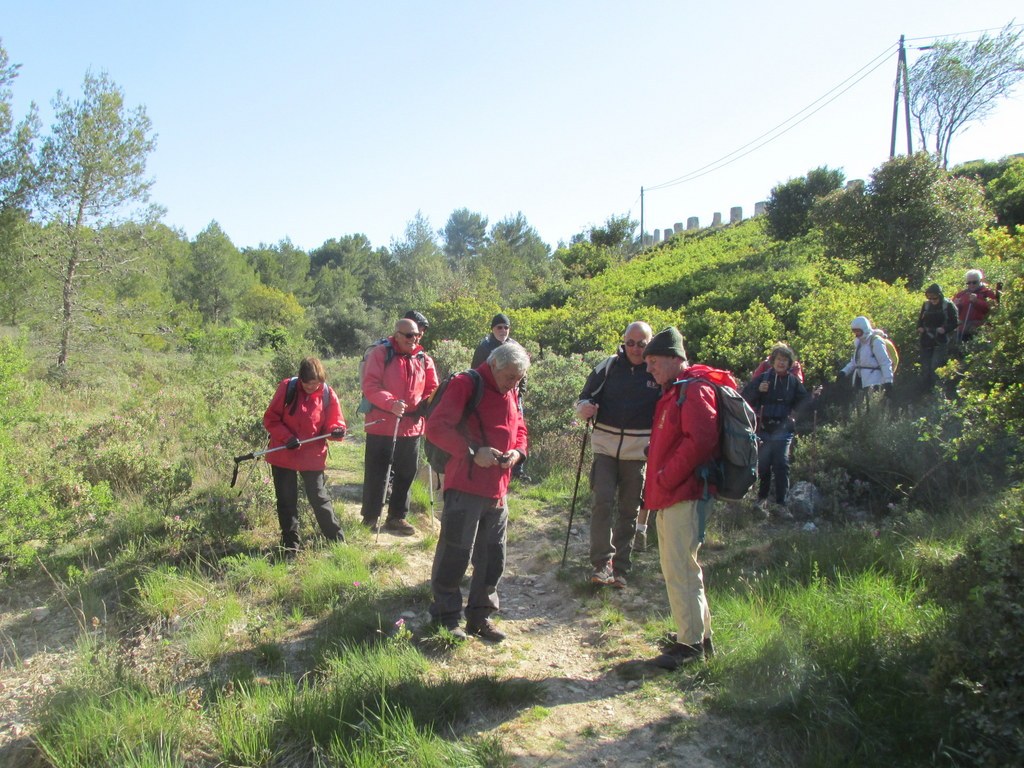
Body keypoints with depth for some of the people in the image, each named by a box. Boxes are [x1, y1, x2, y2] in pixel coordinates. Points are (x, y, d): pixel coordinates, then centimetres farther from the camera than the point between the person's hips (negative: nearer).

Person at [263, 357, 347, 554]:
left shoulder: (328, 395, -8)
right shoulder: (287, 389, -11)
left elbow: (334, 422, -1)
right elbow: (270, 419, -7)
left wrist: (336, 431, -25)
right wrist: (287, 437, -21)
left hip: (313, 457, 0)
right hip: (283, 455, 1)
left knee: (319, 498, 6)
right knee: (286, 501, 10)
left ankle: (337, 539, 18)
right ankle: (290, 544, 22)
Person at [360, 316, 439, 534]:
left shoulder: (423, 359, 7)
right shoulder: (380, 353, -7)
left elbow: (433, 389, 10)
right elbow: (370, 386, -15)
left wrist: (426, 404, -12)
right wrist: (391, 403, -30)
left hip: (412, 426, 5)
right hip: (381, 425, -5)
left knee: (405, 475, 13)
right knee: (376, 474, 4)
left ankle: (397, 517, 28)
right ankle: (370, 517, 19)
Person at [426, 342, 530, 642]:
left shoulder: (510, 393, 13)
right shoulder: (464, 385, -11)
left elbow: (519, 428, 22)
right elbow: (436, 426, -19)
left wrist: (517, 452, 0)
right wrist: (472, 451, -25)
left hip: (498, 491, 8)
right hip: (465, 487, -7)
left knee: (493, 557, 14)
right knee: (454, 555, 0)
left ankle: (480, 616, 28)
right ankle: (446, 618, 15)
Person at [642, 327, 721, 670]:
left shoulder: (694, 389, -13)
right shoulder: (673, 391, 19)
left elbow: (699, 440, -24)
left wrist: (666, 477, -19)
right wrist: (657, 485, 15)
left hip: (685, 495, -11)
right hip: (670, 495, 11)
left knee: (679, 568, -6)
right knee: (678, 565, 17)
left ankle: (691, 643, 4)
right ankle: (699, 634, 29)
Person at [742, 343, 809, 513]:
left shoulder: (794, 381, 5)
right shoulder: (763, 378, 1)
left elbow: (804, 401, 17)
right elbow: (745, 397, -3)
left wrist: (794, 413, 2)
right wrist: (758, 389, -19)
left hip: (783, 430, 0)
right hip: (764, 428, 0)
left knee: (781, 464, -10)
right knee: (763, 465, 6)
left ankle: (781, 502, -6)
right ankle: (762, 497, 23)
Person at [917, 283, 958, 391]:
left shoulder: (948, 305, -4)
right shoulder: (926, 305, 10)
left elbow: (955, 322, -5)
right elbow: (920, 319, 19)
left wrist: (944, 329, -22)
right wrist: (920, 327, -1)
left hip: (941, 342, -5)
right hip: (926, 341, 5)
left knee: (935, 367, -14)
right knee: (925, 367, 5)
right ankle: (924, 390, 16)